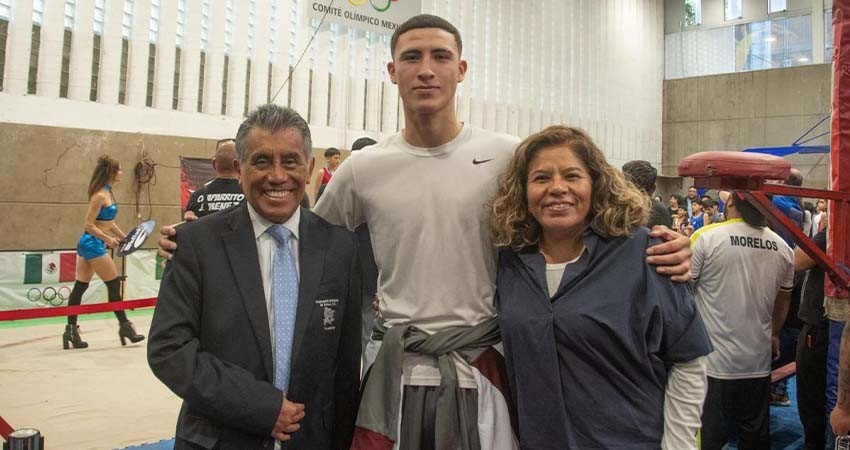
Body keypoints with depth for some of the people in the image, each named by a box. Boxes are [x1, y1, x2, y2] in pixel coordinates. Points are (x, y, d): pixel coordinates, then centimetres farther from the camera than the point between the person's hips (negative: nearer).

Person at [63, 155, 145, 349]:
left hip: (87, 245, 9)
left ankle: (71, 330, 14)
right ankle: (124, 326, 9)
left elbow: (108, 222, 19)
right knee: (114, 284, 0)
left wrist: (124, 237, 15)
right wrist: (108, 239, -18)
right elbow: (88, 225, -18)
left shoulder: (108, 193, 11)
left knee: (80, 287, 9)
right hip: (93, 244, -9)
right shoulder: (100, 196, -17)